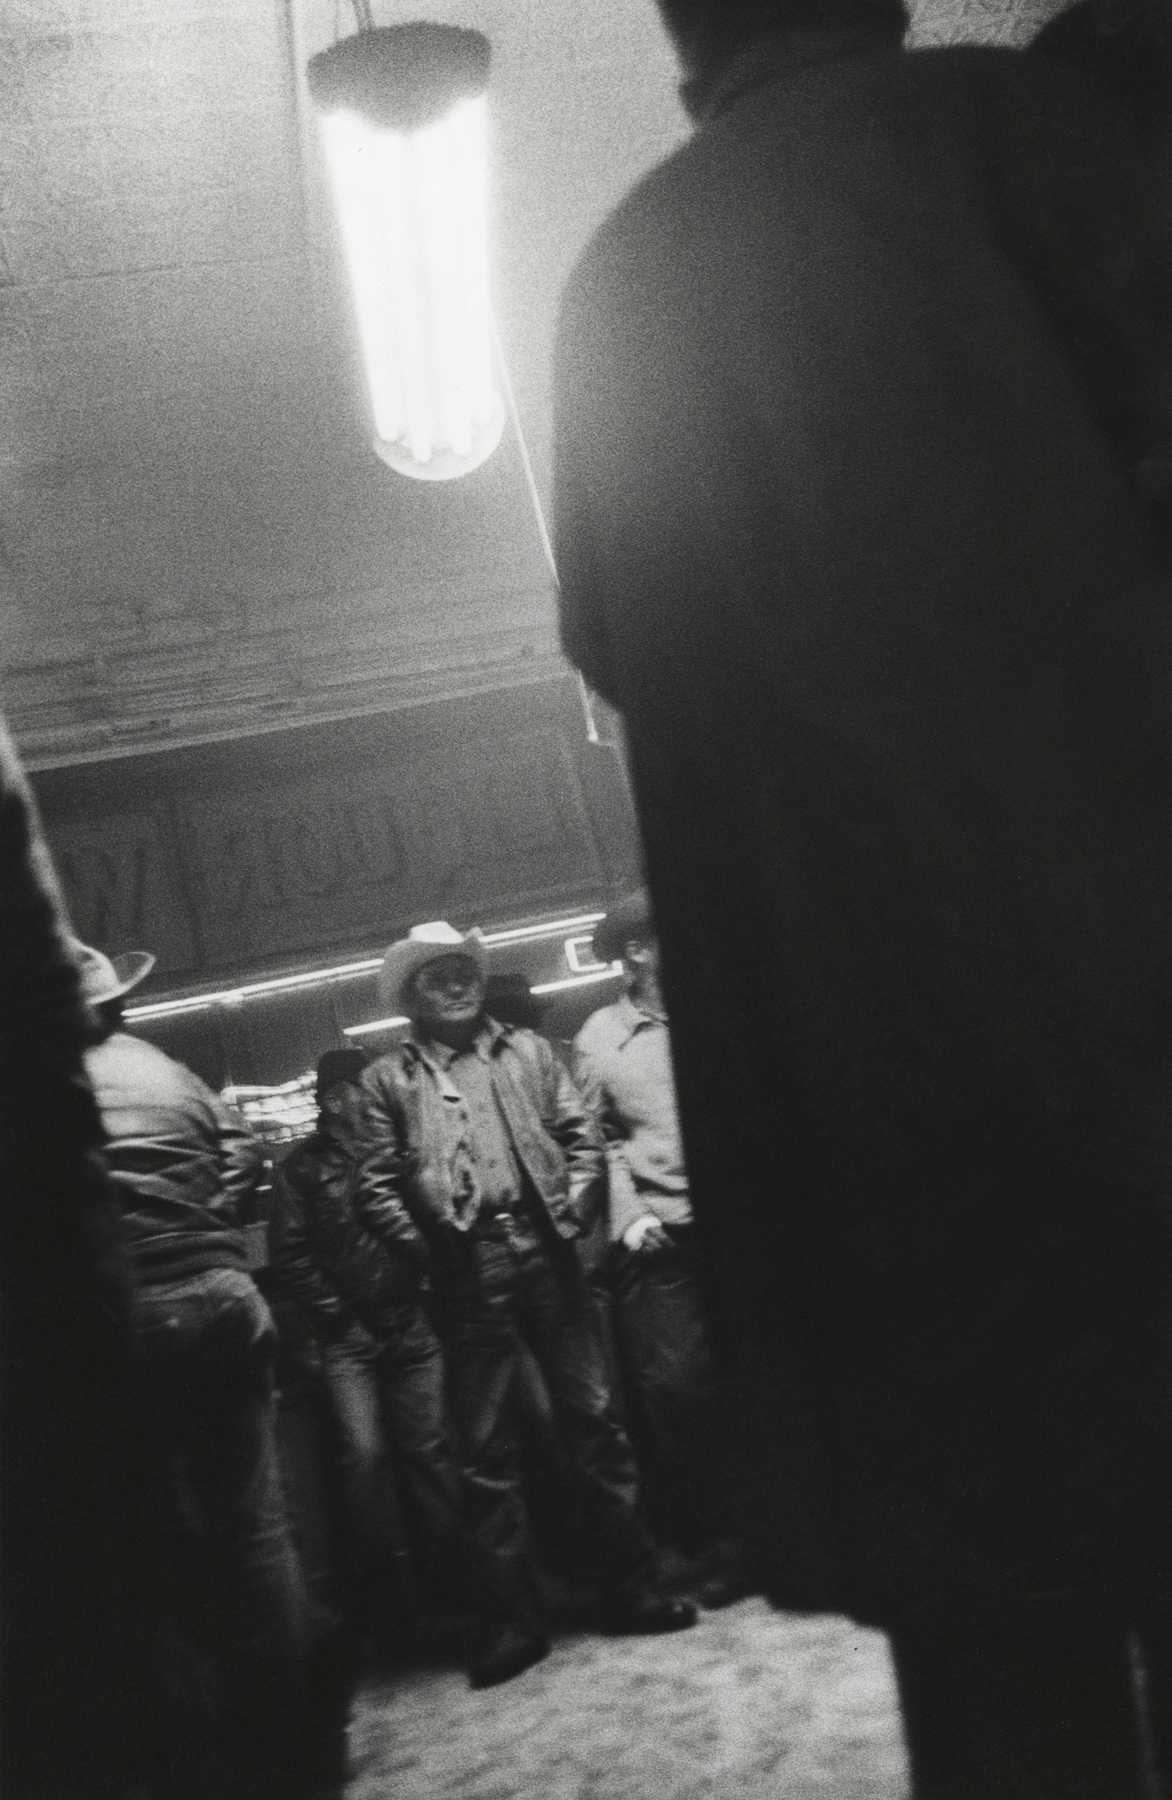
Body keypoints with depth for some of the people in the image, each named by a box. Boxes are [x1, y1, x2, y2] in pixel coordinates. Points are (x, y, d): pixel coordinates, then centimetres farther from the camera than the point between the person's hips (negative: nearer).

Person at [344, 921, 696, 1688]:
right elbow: (377, 1186, 3)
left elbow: (582, 1136, 10)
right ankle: (512, 1619, 10)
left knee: (594, 1420, 3)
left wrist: (575, 1205, -5)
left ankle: (634, 1589, 13)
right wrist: (422, 1248, -9)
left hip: (543, 1248, 1)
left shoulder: (528, 1050, 15)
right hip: (467, 1268, -1)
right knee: (486, 1447, 2)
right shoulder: (387, 1079, 9)